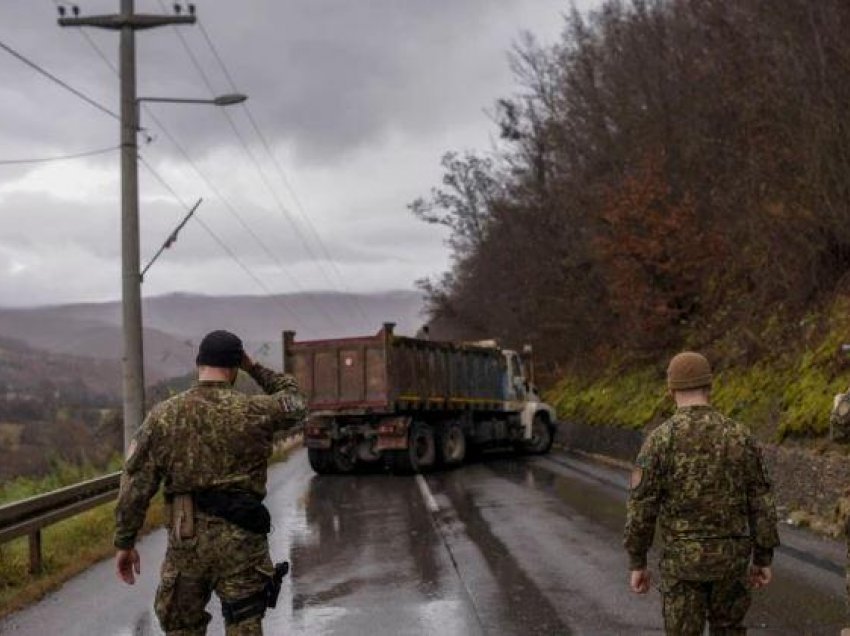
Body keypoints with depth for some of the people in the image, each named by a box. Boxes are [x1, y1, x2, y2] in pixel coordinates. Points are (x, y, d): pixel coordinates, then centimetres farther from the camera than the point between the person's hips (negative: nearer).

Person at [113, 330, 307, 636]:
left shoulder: (163, 416, -1)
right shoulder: (254, 412, -5)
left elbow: (136, 486, -1)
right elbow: (293, 401, 17)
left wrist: (125, 543, 7)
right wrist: (255, 368, 20)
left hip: (185, 541, 2)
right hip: (241, 541, -1)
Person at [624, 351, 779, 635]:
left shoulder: (659, 439, -12)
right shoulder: (739, 435, -4)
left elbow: (641, 507, -12)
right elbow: (761, 503, 0)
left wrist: (636, 563, -2)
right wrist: (764, 559, 10)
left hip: (683, 558, -3)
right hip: (730, 556, 3)